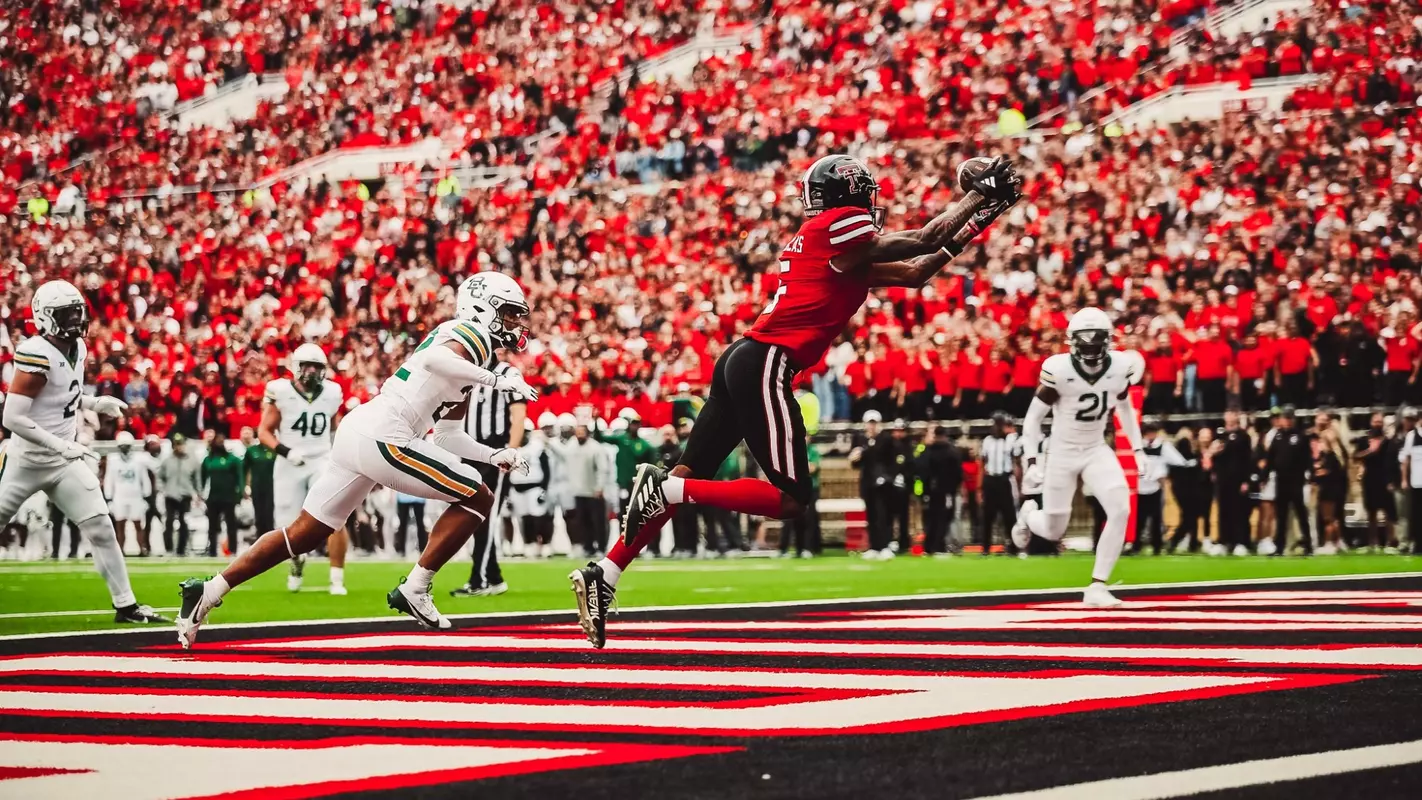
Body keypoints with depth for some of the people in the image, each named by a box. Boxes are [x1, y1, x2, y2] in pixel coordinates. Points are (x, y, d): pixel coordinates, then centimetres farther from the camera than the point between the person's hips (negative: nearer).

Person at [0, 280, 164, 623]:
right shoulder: (37, 355, -22)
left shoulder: (77, 349, 4)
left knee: (100, 527, -1)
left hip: (64, 459, 7)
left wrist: (94, 403, 5)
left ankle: (125, 604, 3)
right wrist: (60, 445, -25)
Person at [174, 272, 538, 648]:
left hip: (355, 433, 10)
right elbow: (434, 360, -27)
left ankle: (208, 591, 12)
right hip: (382, 438, -10)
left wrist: (495, 455, 19)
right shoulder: (472, 335, -2)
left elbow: (446, 436, 28)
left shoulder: (463, 340, 26)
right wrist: (497, 380, -24)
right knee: (477, 500, -2)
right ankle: (414, 589, -2)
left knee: (303, 535, 13)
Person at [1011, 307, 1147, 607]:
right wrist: (1031, 462, -15)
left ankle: (1097, 587, -10)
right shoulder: (1059, 370, -21)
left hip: (1097, 451, 3)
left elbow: (1124, 408, 11)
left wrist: (1138, 450, 9)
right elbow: (1034, 417, -11)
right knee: (1054, 531, 6)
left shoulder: (1120, 367, -10)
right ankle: (1028, 515, 46)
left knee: (1120, 511, -20)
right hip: (1062, 453, -3)